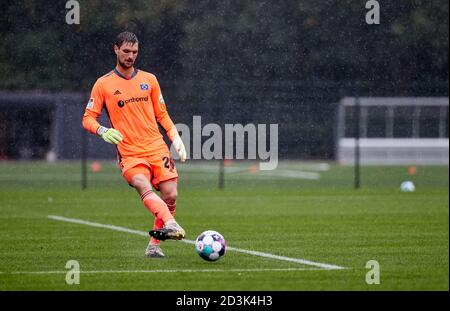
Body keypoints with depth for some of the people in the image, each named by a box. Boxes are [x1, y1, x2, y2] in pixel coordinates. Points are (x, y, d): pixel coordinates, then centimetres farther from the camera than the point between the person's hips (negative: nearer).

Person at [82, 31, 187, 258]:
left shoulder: (149, 79, 13)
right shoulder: (103, 84, 5)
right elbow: (88, 118, 4)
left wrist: (176, 139, 9)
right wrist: (103, 131, -16)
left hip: (157, 148, 3)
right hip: (129, 153, -3)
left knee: (170, 196, -9)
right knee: (143, 186, -31)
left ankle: (154, 245, 6)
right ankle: (170, 224, -52)